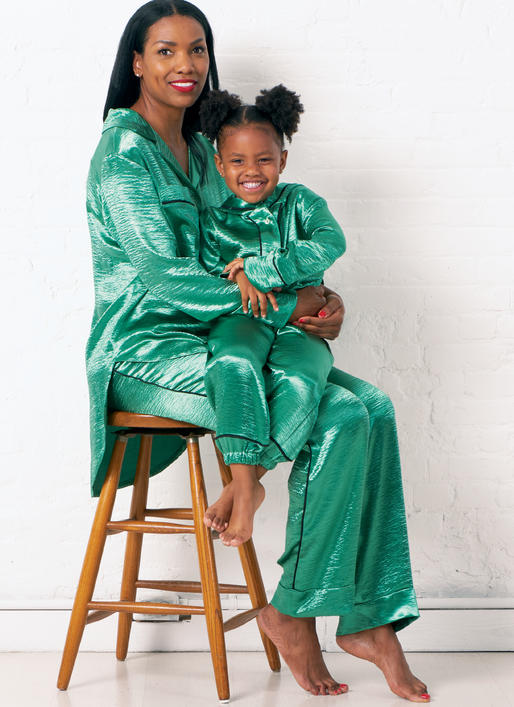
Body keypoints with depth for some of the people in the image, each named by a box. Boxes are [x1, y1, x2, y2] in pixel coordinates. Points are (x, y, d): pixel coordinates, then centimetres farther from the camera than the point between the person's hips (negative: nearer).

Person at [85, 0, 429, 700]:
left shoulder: (199, 147, 16)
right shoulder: (124, 151, -10)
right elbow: (163, 276, -19)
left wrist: (317, 297, -5)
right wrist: (292, 306, -17)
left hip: (206, 344, 8)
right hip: (146, 353, -8)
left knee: (373, 407, -9)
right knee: (339, 419, -23)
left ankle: (369, 617, -6)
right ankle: (291, 611, -6)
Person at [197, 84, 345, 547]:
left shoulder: (300, 202, 13)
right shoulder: (212, 218, 16)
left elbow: (330, 244, -7)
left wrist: (257, 269, -12)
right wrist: (239, 284, -11)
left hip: (298, 326, 0)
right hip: (240, 322, 0)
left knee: (299, 382, -35)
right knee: (234, 364, -37)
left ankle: (245, 481, -26)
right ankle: (246, 489, -37)